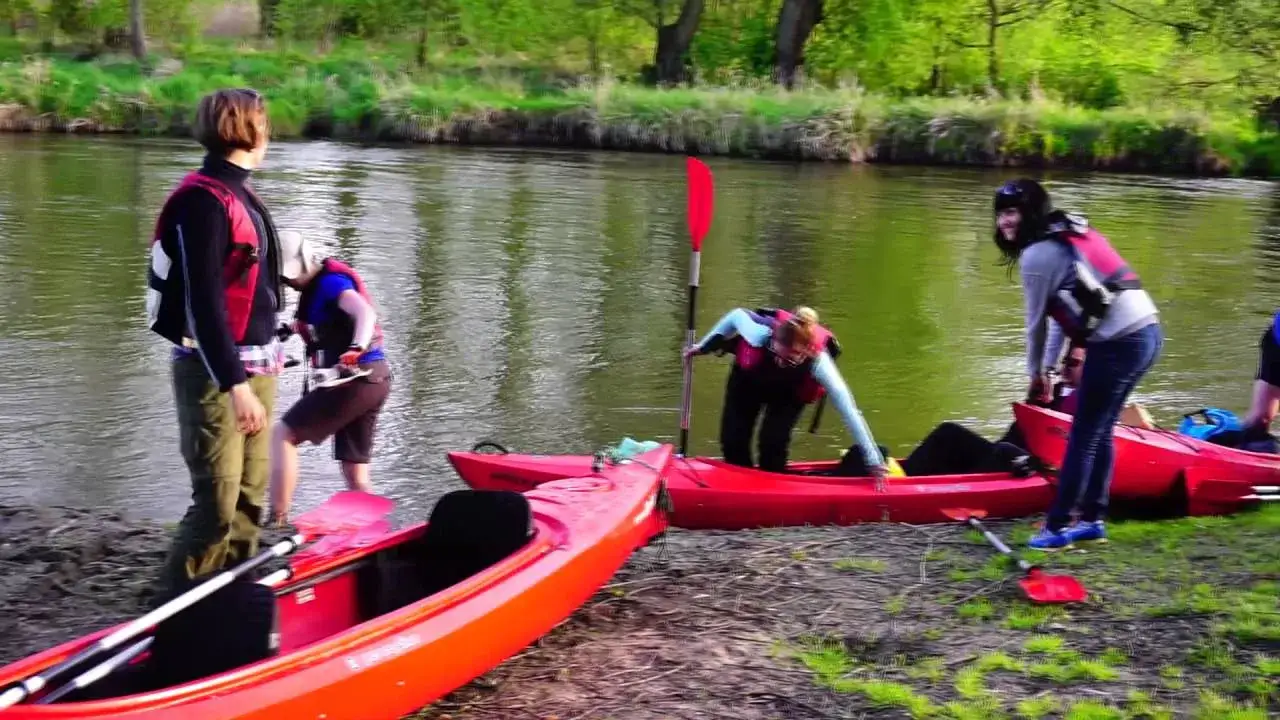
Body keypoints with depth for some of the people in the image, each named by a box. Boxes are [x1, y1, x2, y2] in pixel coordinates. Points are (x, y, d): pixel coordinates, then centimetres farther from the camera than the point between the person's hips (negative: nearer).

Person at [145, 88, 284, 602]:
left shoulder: (238, 194, 13)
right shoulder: (203, 199, -16)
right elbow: (203, 302, -22)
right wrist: (235, 384, -25)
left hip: (253, 367, 9)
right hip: (213, 373, -9)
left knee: (250, 496, 11)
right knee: (218, 505, -10)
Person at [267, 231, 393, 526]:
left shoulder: (330, 281, -9)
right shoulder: (317, 287, 19)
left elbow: (366, 313, -27)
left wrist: (356, 349, -44)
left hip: (358, 376, -10)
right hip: (374, 379, 10)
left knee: (284, 435, -7)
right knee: (355, 475, 10)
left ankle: (277, 522, -9)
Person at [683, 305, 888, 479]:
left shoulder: (819, 362, -42)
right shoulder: (761, 332, -41)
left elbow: (850, 412, -41)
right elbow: (736, 315, -18)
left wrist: (873, 462, -42)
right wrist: (703, 346, -4)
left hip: (789, 394, -1)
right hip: (748, 378, 1)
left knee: (773, 443, -18)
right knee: (733, 441, -6)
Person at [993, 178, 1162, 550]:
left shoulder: (1037, 255, -8)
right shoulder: (1069, 233, 19)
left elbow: (1036, 322, -1)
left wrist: (1036, 373, 15)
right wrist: (1048, 368, 22)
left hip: (1118, 343, -9)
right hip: (1147, 333, 9)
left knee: (1083, 437, -1)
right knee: (1100, 432, 17)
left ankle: (1056, 529, 5)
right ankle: (1092, 521, 25)